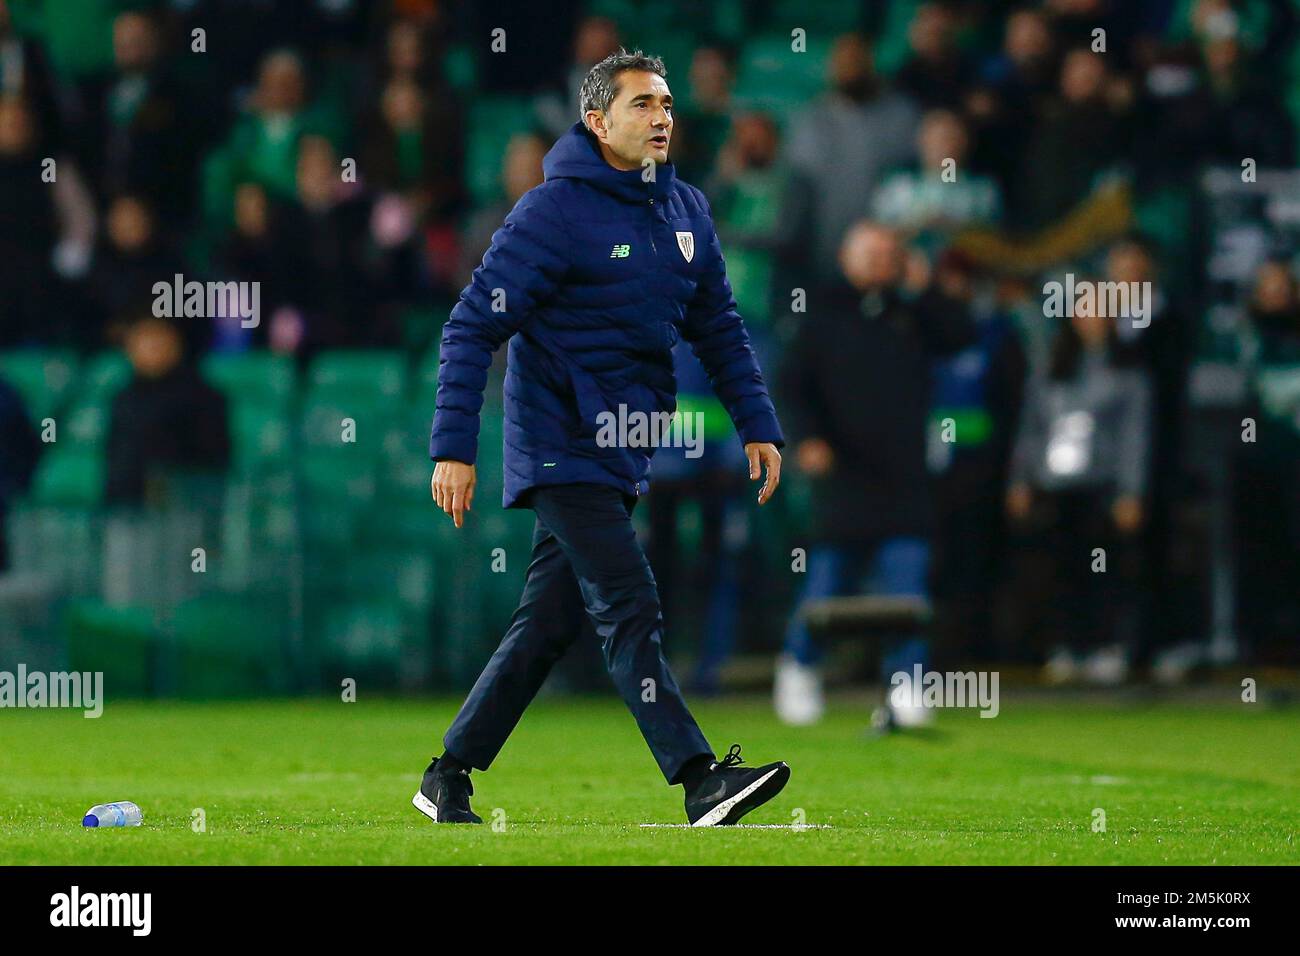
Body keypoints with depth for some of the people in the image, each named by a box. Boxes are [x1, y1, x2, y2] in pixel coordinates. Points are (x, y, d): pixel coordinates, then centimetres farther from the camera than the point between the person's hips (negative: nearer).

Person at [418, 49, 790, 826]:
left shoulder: (686, 210, 10)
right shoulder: (556, 211, -12)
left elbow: (720, 329, 18)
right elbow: (474, 326, -13)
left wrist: (758, 428, 9)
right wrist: (454, 448, -17)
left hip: (624, 454, 8)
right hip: (564, 448, -8)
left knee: (549, 623, 10)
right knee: (630, 609, -15)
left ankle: (450, 777, 19)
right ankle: (700, 779, -21)